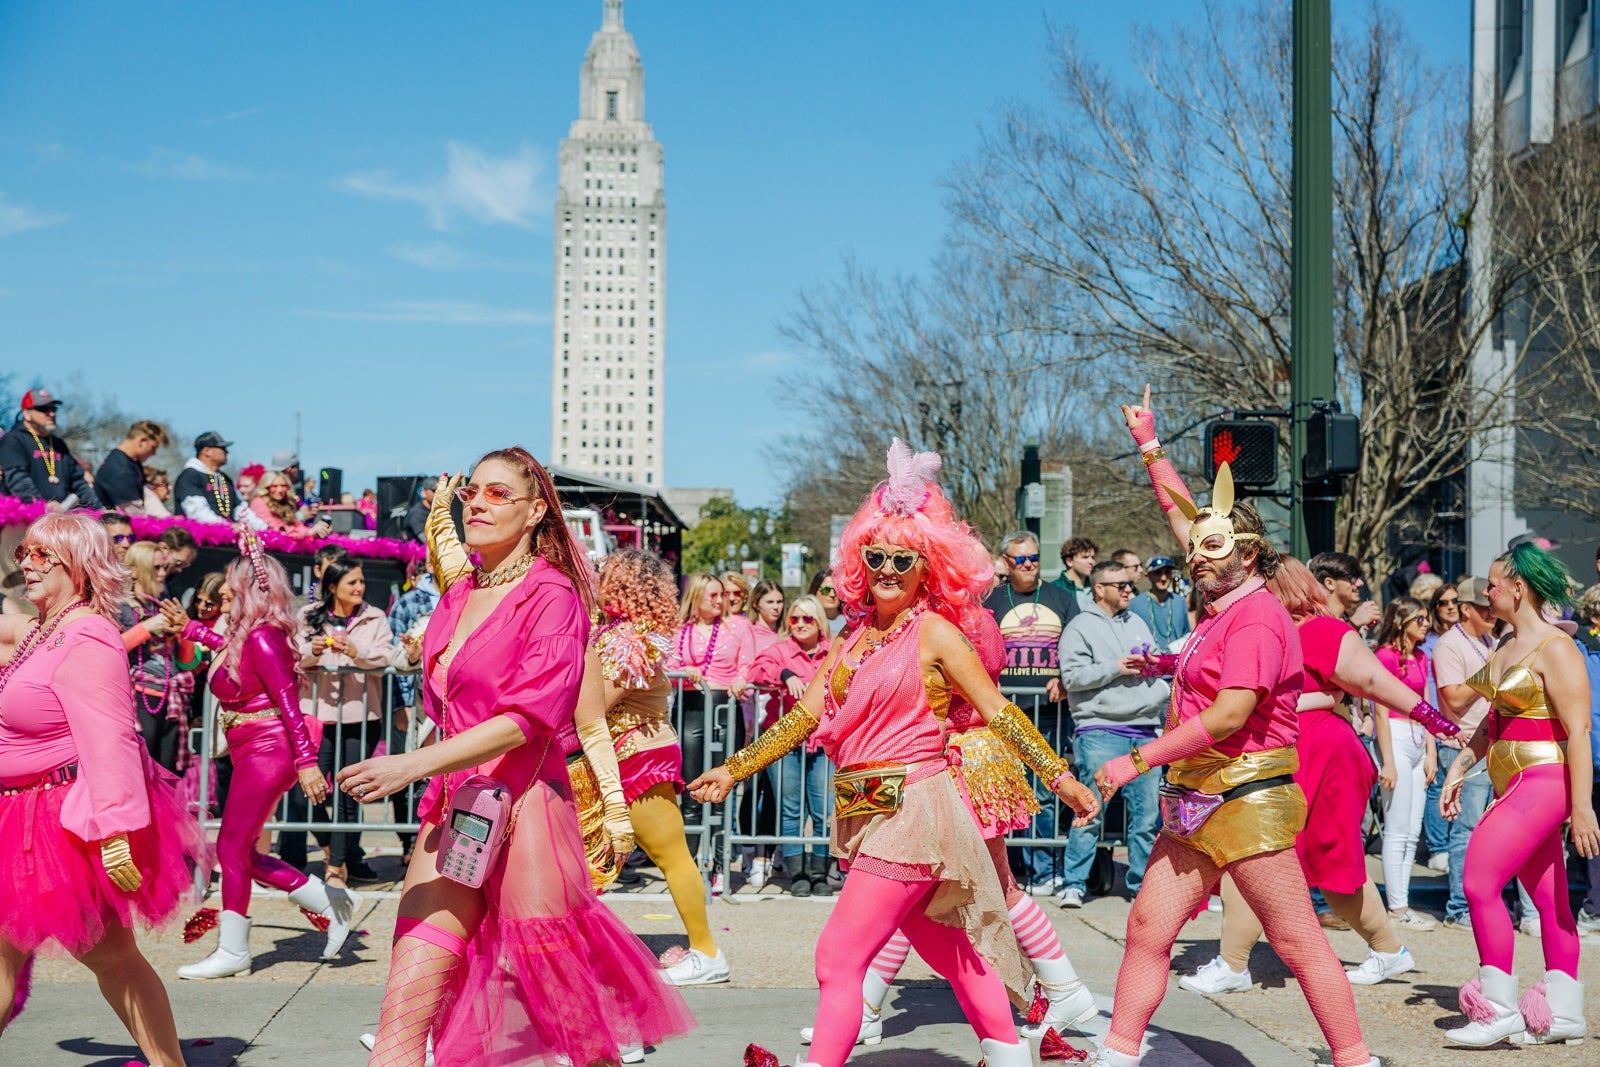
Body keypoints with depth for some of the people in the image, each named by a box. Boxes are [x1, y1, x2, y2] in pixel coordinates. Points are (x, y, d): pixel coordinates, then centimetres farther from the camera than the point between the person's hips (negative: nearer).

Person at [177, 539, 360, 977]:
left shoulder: (263, 637, -17)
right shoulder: (243, 635, 9)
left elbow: (289, 704, -22)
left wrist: (306, 762, -26)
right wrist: (191, 629, 38)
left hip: (266, 753, -10)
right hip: (252, 755, 10)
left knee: (232, 847, -4)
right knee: (242, 852, 11)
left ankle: (232, 952, 4)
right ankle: (332, 902, 18)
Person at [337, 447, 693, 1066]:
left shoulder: (552, 595, -6)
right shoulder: (458, 598, 17)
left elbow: (530, 719, -17)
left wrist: (415, 765, -23)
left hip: (523, 808, -6)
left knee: (567, 1014, 3)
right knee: (404, 1008, -5)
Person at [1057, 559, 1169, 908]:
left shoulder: (1137, 623, 22)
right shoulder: (1080, 627, 2)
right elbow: (1072, 676, -9)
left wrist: (1154, 666, 8)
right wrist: (1116, 668, -10)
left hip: (1144, 731, 6)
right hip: (1100, 731, -6)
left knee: (1147, 813, 4)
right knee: (1091, 811, -9)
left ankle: (1141, 882, 14)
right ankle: (1074, 884, -2)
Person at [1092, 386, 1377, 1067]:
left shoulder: (1256, 616, -13)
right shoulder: (1225, 603, 13)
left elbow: (1231, 714, -21)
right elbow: (1181, 515, 26)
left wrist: (1139, 760, -18)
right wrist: (1150, 447, 32)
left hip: (1247, 800, -9)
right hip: (1196, 803, 9)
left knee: (1298, 942, -5)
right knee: (1147, 928, 6)